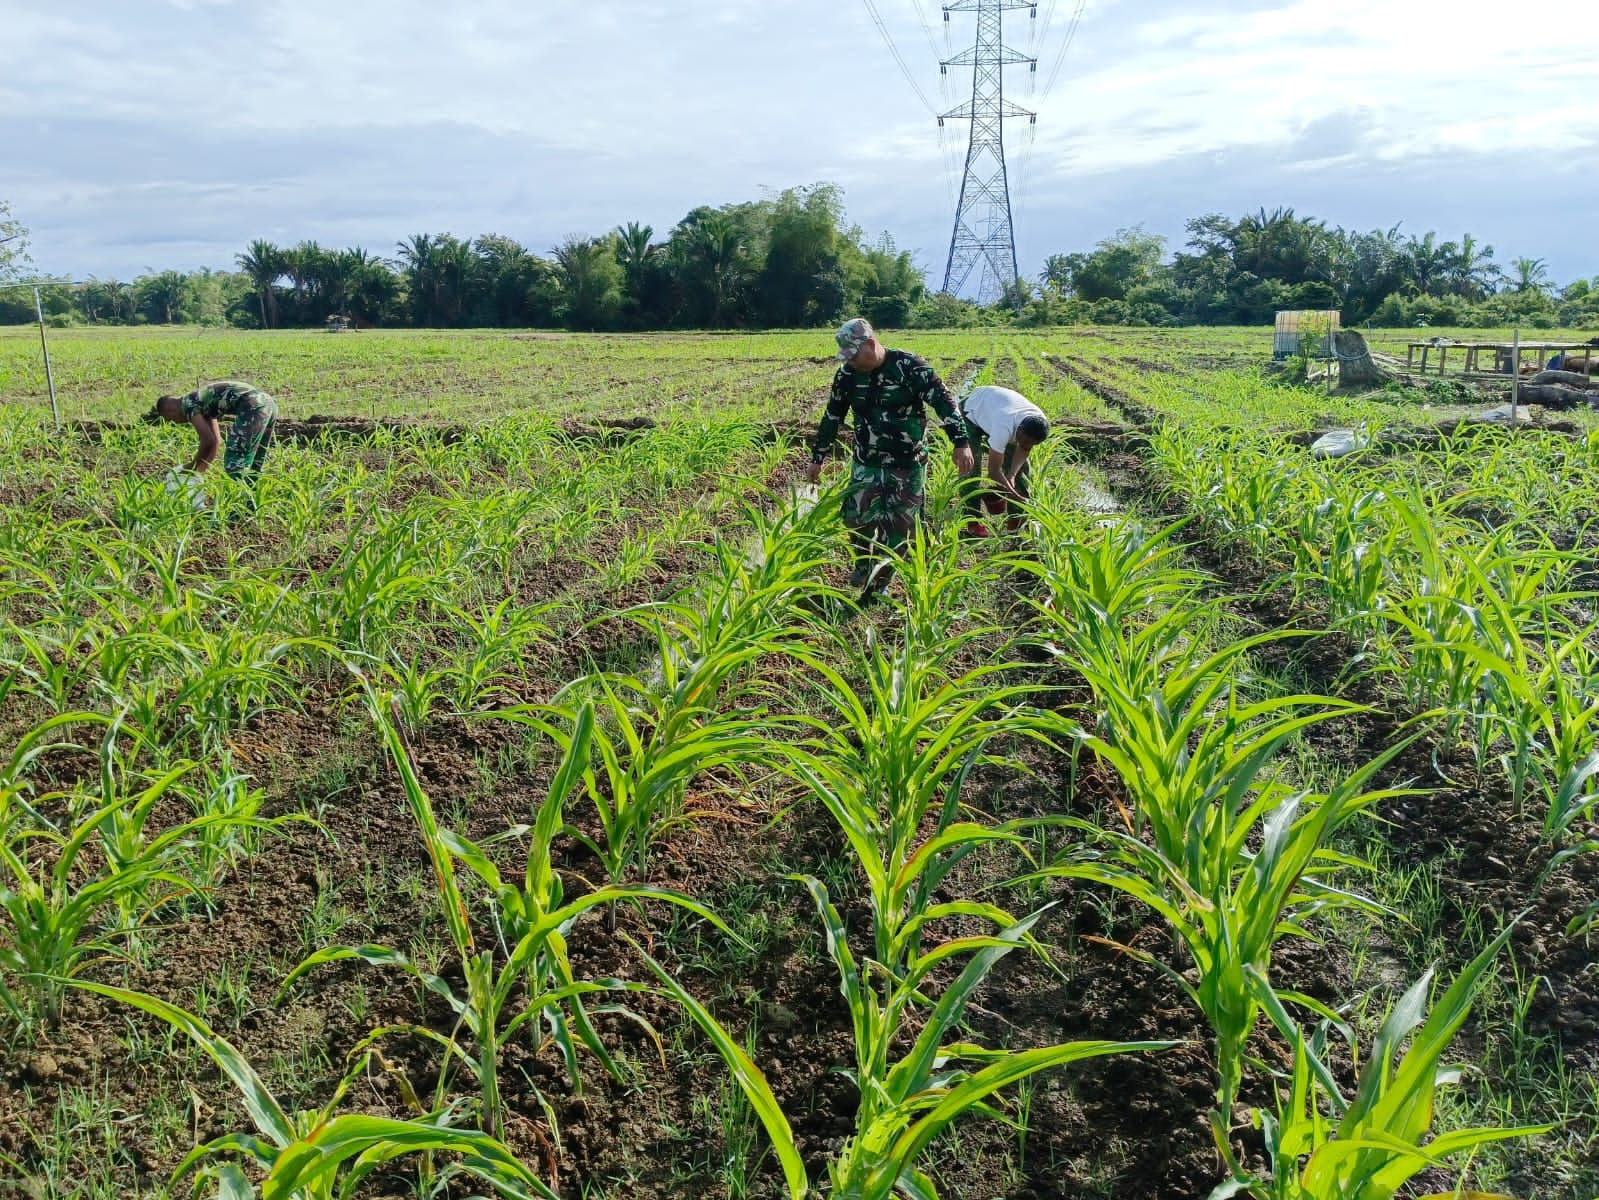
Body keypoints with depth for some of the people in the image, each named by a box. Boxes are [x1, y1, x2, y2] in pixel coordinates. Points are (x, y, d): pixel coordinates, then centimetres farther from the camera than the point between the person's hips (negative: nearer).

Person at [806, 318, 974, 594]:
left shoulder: (909, 366, -15)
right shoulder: (847, 374, -1)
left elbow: (943, 401, -17)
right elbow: (832, 417, 11)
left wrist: (961, 443, -27)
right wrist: (817, 458, 16)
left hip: (908, 465, -3)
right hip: (867, 463, 3)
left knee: (899, 526, 0)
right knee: (858, 519, -6)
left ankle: (879, 583, 17)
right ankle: (864, 564, 24)